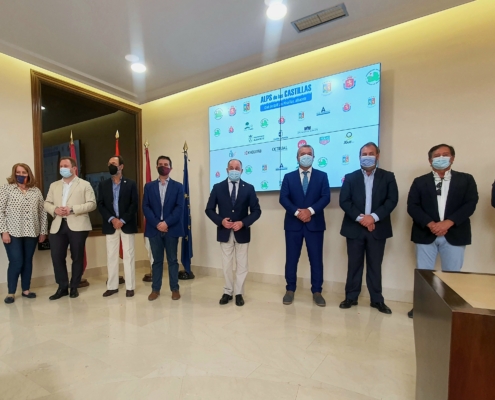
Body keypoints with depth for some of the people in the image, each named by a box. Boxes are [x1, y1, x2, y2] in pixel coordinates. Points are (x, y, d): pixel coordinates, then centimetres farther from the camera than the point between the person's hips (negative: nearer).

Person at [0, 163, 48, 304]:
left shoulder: (36, 191, 7)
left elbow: (42, 212, 8)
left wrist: (43, 231, 5)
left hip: (32, 233, 3)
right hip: (13, 232, -3)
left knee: (28, 262, 10)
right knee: (16, 262, -2)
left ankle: (26, 289, 24)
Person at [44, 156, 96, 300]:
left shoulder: (85, 184, 2)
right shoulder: (54, 185, 17)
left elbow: (92, 204, -7)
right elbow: (47, 203, 14)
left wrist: (73, 209, -17)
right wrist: (54, 209, -8)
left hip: (77, 226, -4)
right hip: (58, 226, 4)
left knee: (77, 257, 5)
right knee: (57, 257, 3)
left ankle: (74, 287, 20)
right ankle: (62, 287, 19)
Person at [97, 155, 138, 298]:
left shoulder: (131, 184, 2)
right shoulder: (103, 185, 9)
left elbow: (134, 205, -5)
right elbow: (100, 205, 3)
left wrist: (123, 220, -14)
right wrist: (112, 219, -11)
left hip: (127, 224, -3)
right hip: (110, 225, 3)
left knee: (128, 255, 2)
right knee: (111, 256, 8)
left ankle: (130, 287, 10)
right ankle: (112, 286, 19)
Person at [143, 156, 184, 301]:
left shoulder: (178, 186, 4)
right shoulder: (149, 186, 10)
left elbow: (180, 208, -6)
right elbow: (145, 207, 1)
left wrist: (166, 223, -15)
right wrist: (157, 223, -12)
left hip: (171, 229, -1)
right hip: (154, 229, 2)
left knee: (172, 260, 8)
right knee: (157, 260, 11)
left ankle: (175, 289, 19)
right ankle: (155, 289, 22)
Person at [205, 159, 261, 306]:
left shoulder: (249, 188, -1)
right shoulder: (218, 187, 0)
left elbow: (256, 211, -3)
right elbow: (209, 209, 1)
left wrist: (243, 223, -18)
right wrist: (220, 221, -15)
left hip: (242, 232, 0)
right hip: (224, 232, 1)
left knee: (242, 264, 9)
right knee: (227, 264, 11)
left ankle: (239, 293, 25)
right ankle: (228, 292, 28)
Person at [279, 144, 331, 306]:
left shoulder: (322, 176, 7)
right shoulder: (289, 177, 8)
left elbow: (326, 197, -4)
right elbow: (283, 198, -3)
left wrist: (310, 210, -18)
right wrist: (297, 212, -17)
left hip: (315, 224, 0)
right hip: (293, 223, 0)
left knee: (316, 259, 6)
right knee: (291, 258, 7)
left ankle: (317, 292, 21)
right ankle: (290, 290, 21)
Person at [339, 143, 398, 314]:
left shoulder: (388, 177, 6)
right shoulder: (350, 177, 6)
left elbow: (392, 200, -5)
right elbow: (344, 201, -3)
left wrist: (373, 217, -17)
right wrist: (360, 218, -15)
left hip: (378, 228, 0)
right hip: (354, 227, 0)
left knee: (375, 265, 9)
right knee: (354, 264, 8)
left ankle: (377, 300, 23)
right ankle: (351, 297, 19)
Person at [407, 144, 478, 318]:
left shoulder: (466, 179, 8)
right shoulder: (420, 182, 7)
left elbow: (470, 204, -3)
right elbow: (412, 206, -3)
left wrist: (448, 223, -16)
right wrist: (430, 224, -16)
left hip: (454, 234, 0)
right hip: (426, 234, 0)